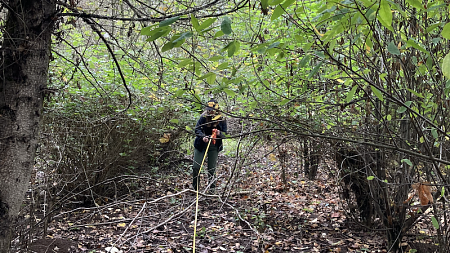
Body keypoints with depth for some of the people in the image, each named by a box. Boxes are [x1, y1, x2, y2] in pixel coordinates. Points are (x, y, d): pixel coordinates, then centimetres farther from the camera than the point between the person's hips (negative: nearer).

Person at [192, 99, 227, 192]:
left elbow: (225, 134, -1)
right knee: (196, 167, -1)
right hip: (201, 145, 0)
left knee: (212, 169, 5)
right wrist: (203, 136, -30)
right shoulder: (203, 118, -5)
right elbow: (197, 129, -10)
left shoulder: (222, 120, -2)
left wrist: (219, 133, -25)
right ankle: (195, 188, 13)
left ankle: (212, 188, 20)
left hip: (214, 147, 0)